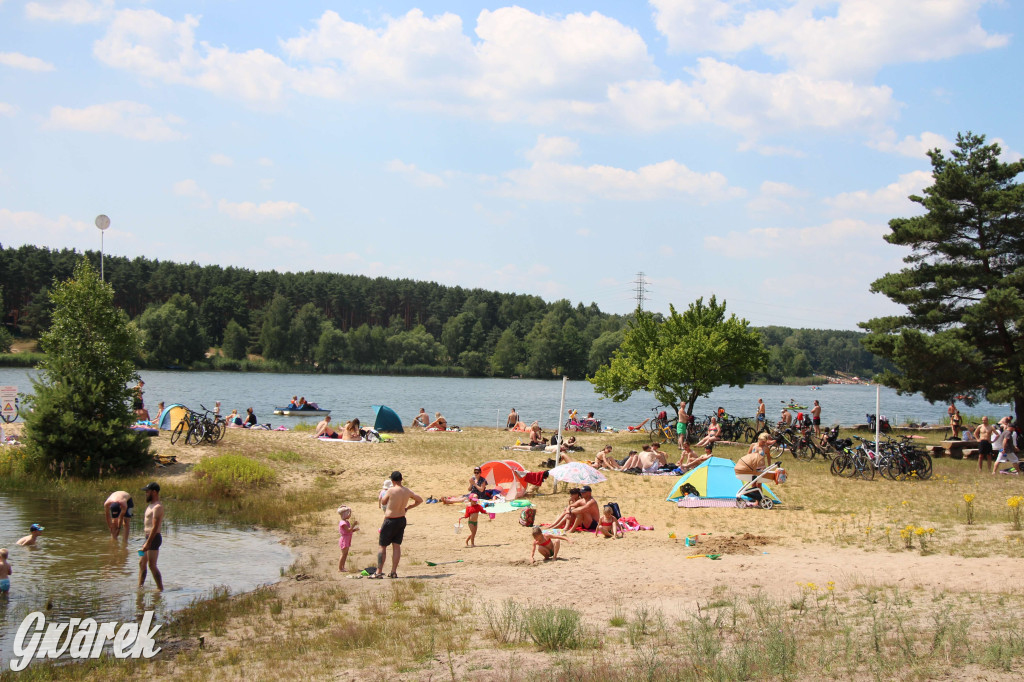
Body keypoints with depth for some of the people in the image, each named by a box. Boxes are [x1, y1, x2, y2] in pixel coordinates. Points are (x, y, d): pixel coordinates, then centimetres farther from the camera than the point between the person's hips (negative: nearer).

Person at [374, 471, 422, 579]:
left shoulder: (391, 491, -18)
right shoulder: (407, 491, 0)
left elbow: (383, 502, -2)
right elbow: (420, 500, 13)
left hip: (390, 521, -6)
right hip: (402, 520, 6)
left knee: (382, 546, 2)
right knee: (396, 546, 9)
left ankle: (379, 572, 1)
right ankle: (393, 572, 9)